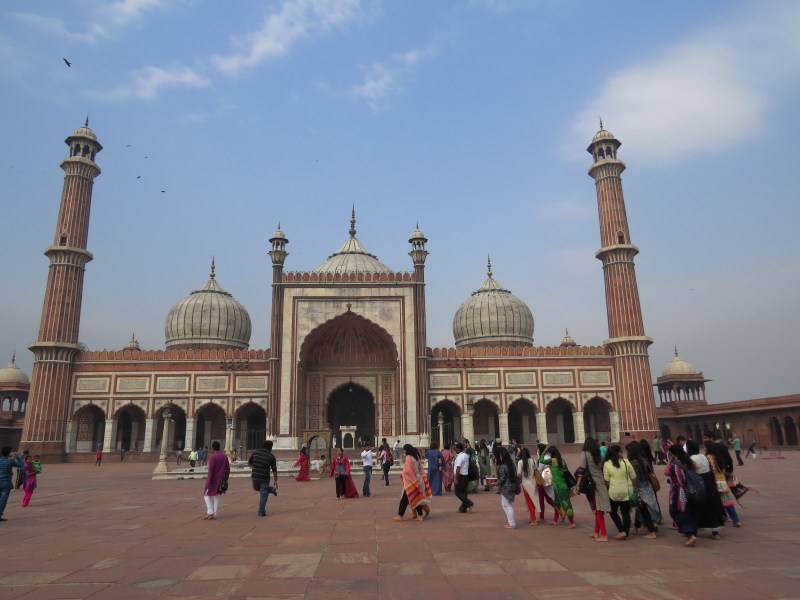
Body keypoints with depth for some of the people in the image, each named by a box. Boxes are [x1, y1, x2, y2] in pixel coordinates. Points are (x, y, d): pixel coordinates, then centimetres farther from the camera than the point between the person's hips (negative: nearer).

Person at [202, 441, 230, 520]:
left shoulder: (213, 457, -15)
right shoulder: (224, 456, 5)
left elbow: (210, 470, -17)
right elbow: (228, 469, 8)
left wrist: (209, 482, -15)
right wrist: (225, 479, 15)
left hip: (213, 480, -6)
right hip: (221, 480, 6)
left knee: (206, 494, 9)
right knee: (217, 496, 12)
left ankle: (210, 512, -3)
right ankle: (215, 514, 10)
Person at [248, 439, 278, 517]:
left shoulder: (256, 452, 0)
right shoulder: (271, 456, -10)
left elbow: (249, 462, 13)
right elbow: (274, 470, -8)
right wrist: (276, 481, 2)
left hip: (255, 476, 4)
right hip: (264, 478, -4)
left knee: (256, 488, 33)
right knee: (263, 494, 7)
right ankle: (261, 512, 10)